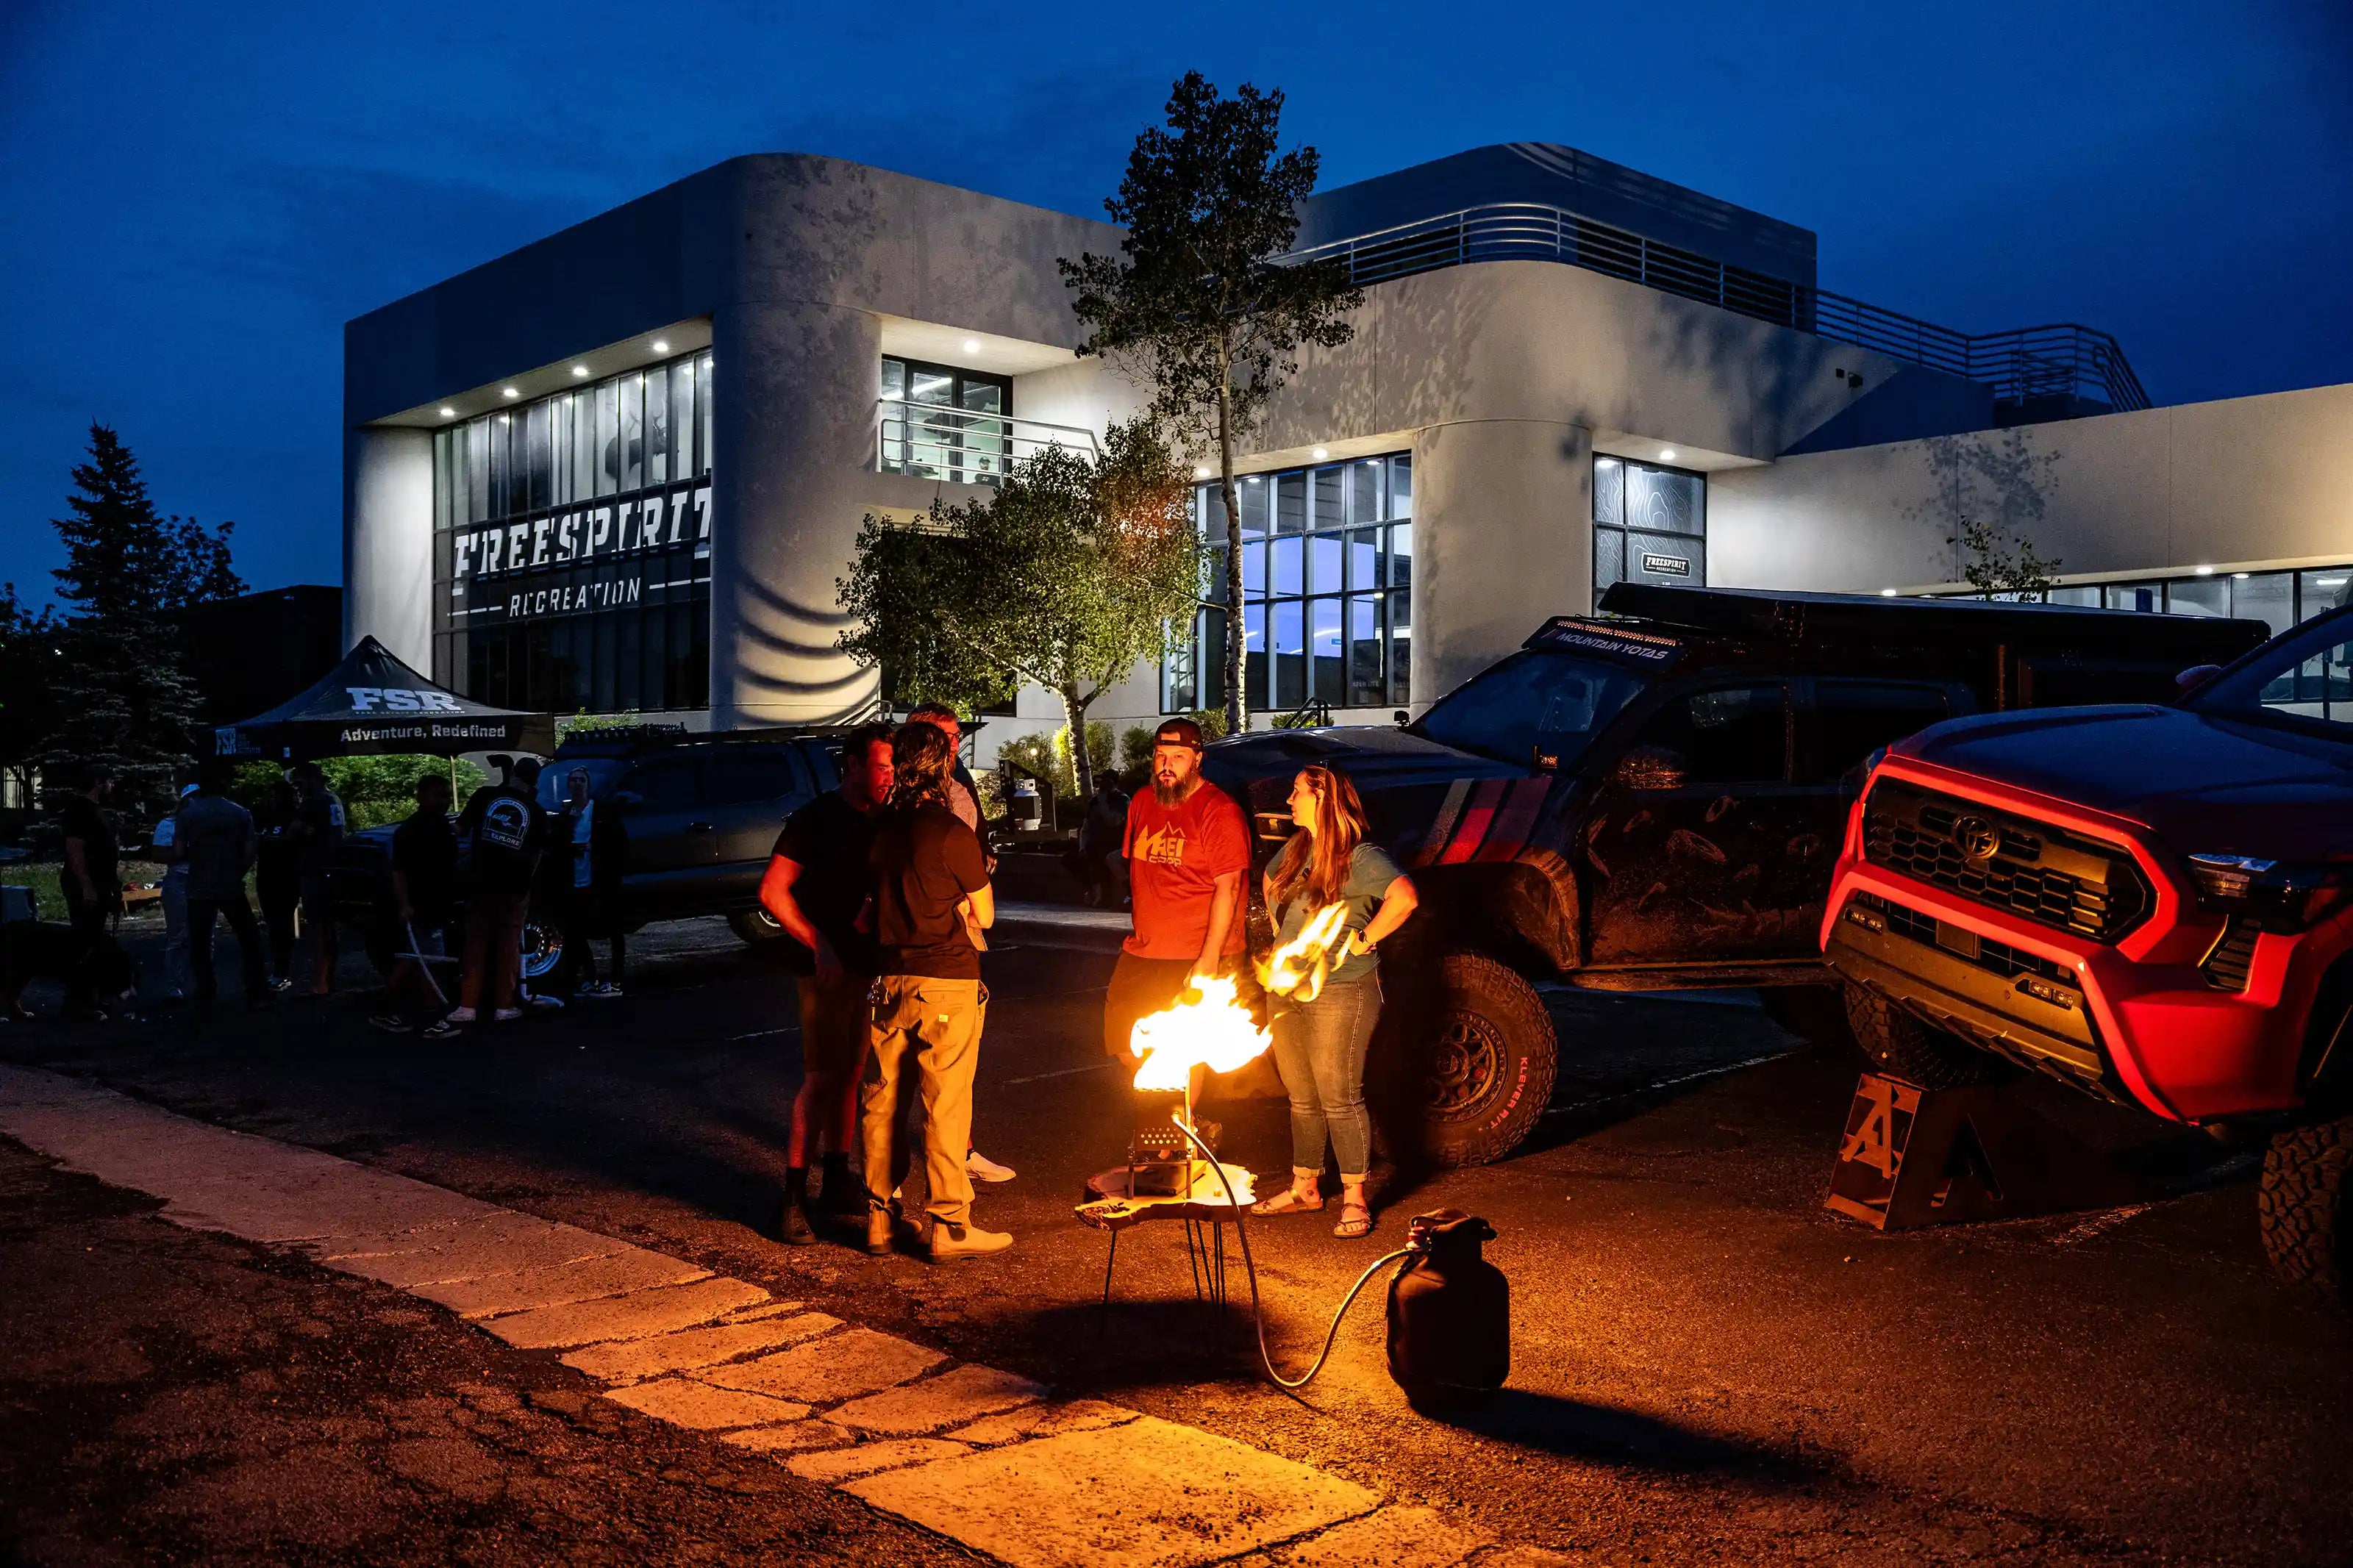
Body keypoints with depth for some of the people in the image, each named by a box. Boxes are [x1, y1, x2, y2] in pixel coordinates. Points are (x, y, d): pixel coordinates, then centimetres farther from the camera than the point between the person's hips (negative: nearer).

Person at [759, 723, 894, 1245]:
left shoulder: (882, 824, 10)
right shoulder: (816, 819, -7)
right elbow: (772, 891, -11)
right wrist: (817, 942, -16)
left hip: (868, 968, 6)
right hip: (827, 971, -6)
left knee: (849, 1077, 12)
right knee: (821, 1080, -7)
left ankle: (838, 1184, 21)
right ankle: (794, 1197, -1)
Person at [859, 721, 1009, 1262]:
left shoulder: (880, 831, 3)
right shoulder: (952, 835, -13)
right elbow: (984, 916, -3)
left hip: (891, 979, 6)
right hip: (947, 981, -5)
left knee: (882, 1100, 12)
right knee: (946, 1104, 1)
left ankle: (878, 1217, 21)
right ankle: (951, 1225, 7)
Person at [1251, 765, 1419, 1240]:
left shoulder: (1360, 857, -16)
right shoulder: (1296, 849, 9)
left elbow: (1404, 897, -32)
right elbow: (1269, 881, 31)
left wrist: (1364, 940, -22)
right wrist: (1278, 926, 18)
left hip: (1340, 995, -8)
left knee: (1339, 1098, -3)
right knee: (1302, 1098, 15)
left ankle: (1354, 1200, 8)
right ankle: (1305, 1188, 27)